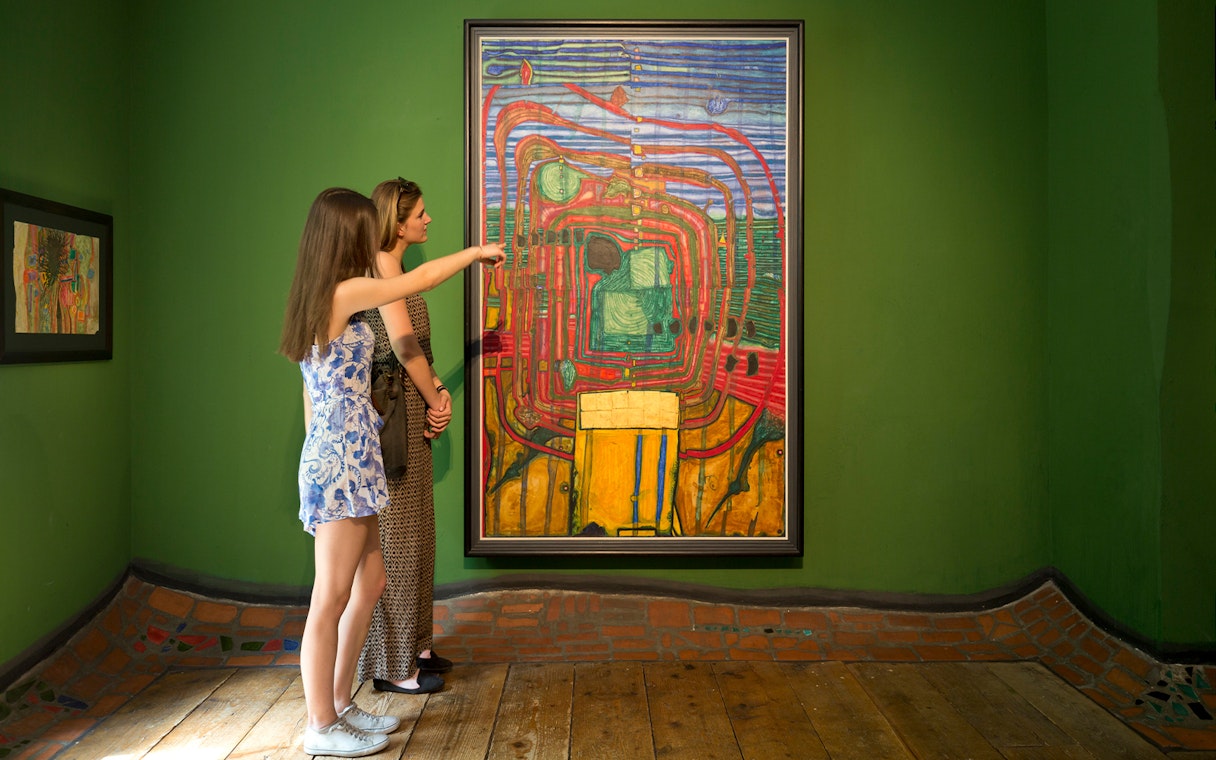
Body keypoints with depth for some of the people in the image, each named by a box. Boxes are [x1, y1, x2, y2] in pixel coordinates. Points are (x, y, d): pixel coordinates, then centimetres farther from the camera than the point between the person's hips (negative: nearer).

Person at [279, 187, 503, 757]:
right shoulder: (345, 293, -14)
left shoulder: (319, 301, 13)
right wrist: (476, 251, 8)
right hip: (342, 462, -9)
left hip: (335, 461, 9)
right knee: (332, 598, 1)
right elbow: (420, 279, -8)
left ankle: (339, 705, 28)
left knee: (369, 584, 16)